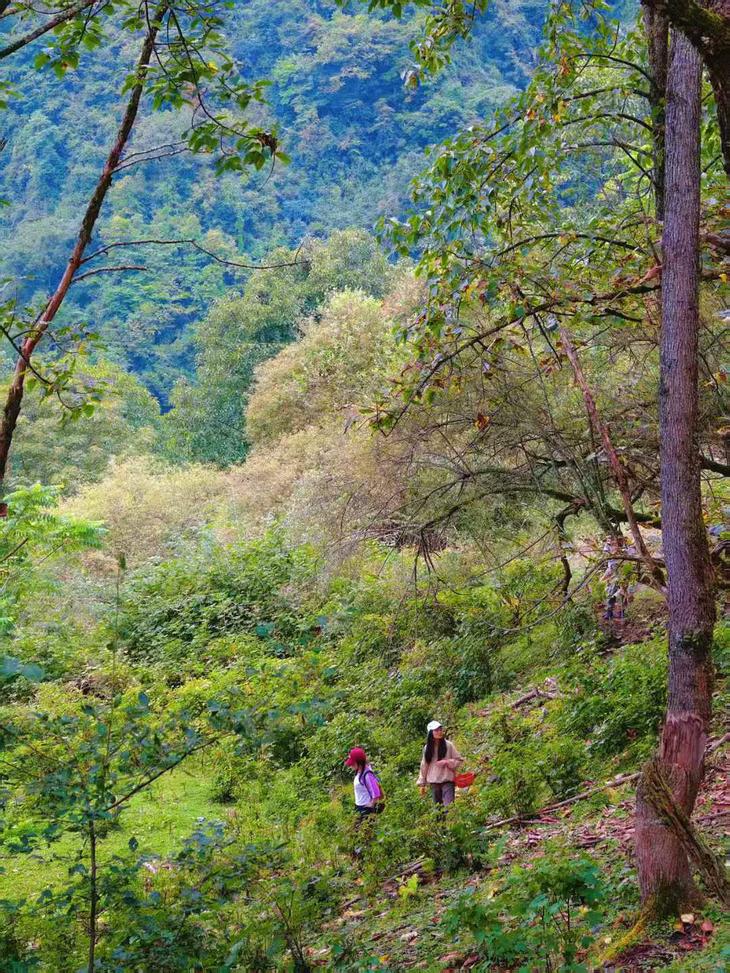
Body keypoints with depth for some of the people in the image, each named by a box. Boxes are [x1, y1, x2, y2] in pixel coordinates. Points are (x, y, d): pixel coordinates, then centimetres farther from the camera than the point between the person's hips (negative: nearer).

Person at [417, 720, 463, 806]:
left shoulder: (448, 745, -2)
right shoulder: (427, 748, 6)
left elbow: (459, 760, 1)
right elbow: (424, 766, 11)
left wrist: (447, 762, -14)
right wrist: (422, 784, 13)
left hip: (447, 780, -3)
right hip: (434, 782, 3)